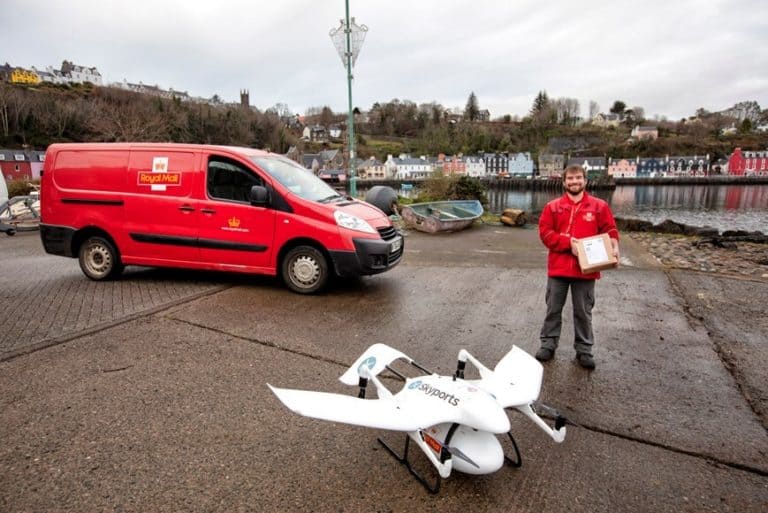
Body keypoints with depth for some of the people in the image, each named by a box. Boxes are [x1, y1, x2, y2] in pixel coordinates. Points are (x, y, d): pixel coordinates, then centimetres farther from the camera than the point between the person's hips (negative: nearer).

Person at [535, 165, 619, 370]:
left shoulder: (599, 206, 3)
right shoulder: (553, 206, 2)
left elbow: (610, 230, 5)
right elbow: (545, 233, -4)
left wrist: (614, 247, -15)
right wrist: (568, 242, -16)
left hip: (586, 268, 0)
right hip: (558, 267, 1)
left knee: (583, 311, 9)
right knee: (553, 308, 10)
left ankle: (584, 349, 22)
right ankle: (548, 344, 23)